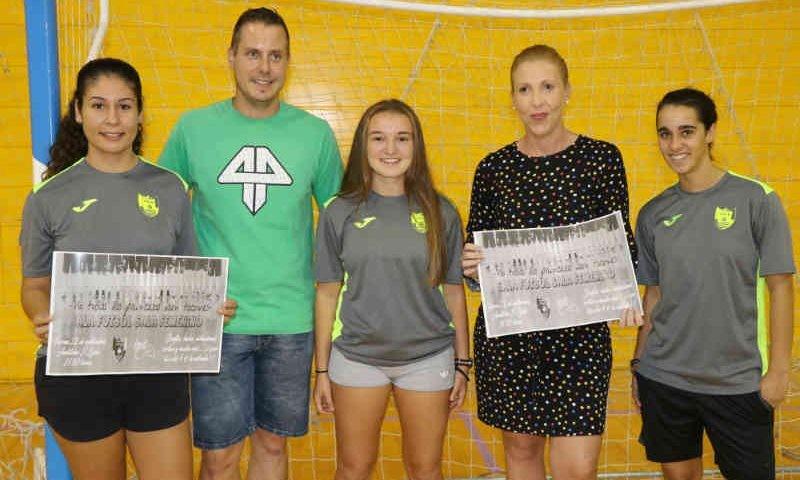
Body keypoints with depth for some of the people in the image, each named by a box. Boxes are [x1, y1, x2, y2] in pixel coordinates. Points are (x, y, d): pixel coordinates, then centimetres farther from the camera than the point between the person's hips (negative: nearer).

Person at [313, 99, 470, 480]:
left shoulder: (440, 213, -3)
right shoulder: (339, 213, -3)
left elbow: (453, 291, 3)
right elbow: (328, 293, 1)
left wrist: (462, 362, 5)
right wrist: (322, 369, 2)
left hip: (428, 358, 0)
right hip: (356, 357, 0)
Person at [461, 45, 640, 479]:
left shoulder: (602, 158, 0)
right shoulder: (493, 168, 3)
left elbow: (621, 243, 6)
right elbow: (475, 247, 10)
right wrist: (472, 266, -12)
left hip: (580, 332, -1)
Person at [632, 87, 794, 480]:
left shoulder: (755, 199, -8)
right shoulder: (653, 214, 2)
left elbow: (780, 286, -6)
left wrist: (778, 370, -8)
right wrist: (638, 364, 9)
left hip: (739, 383, -3)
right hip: (663, 378, 3)